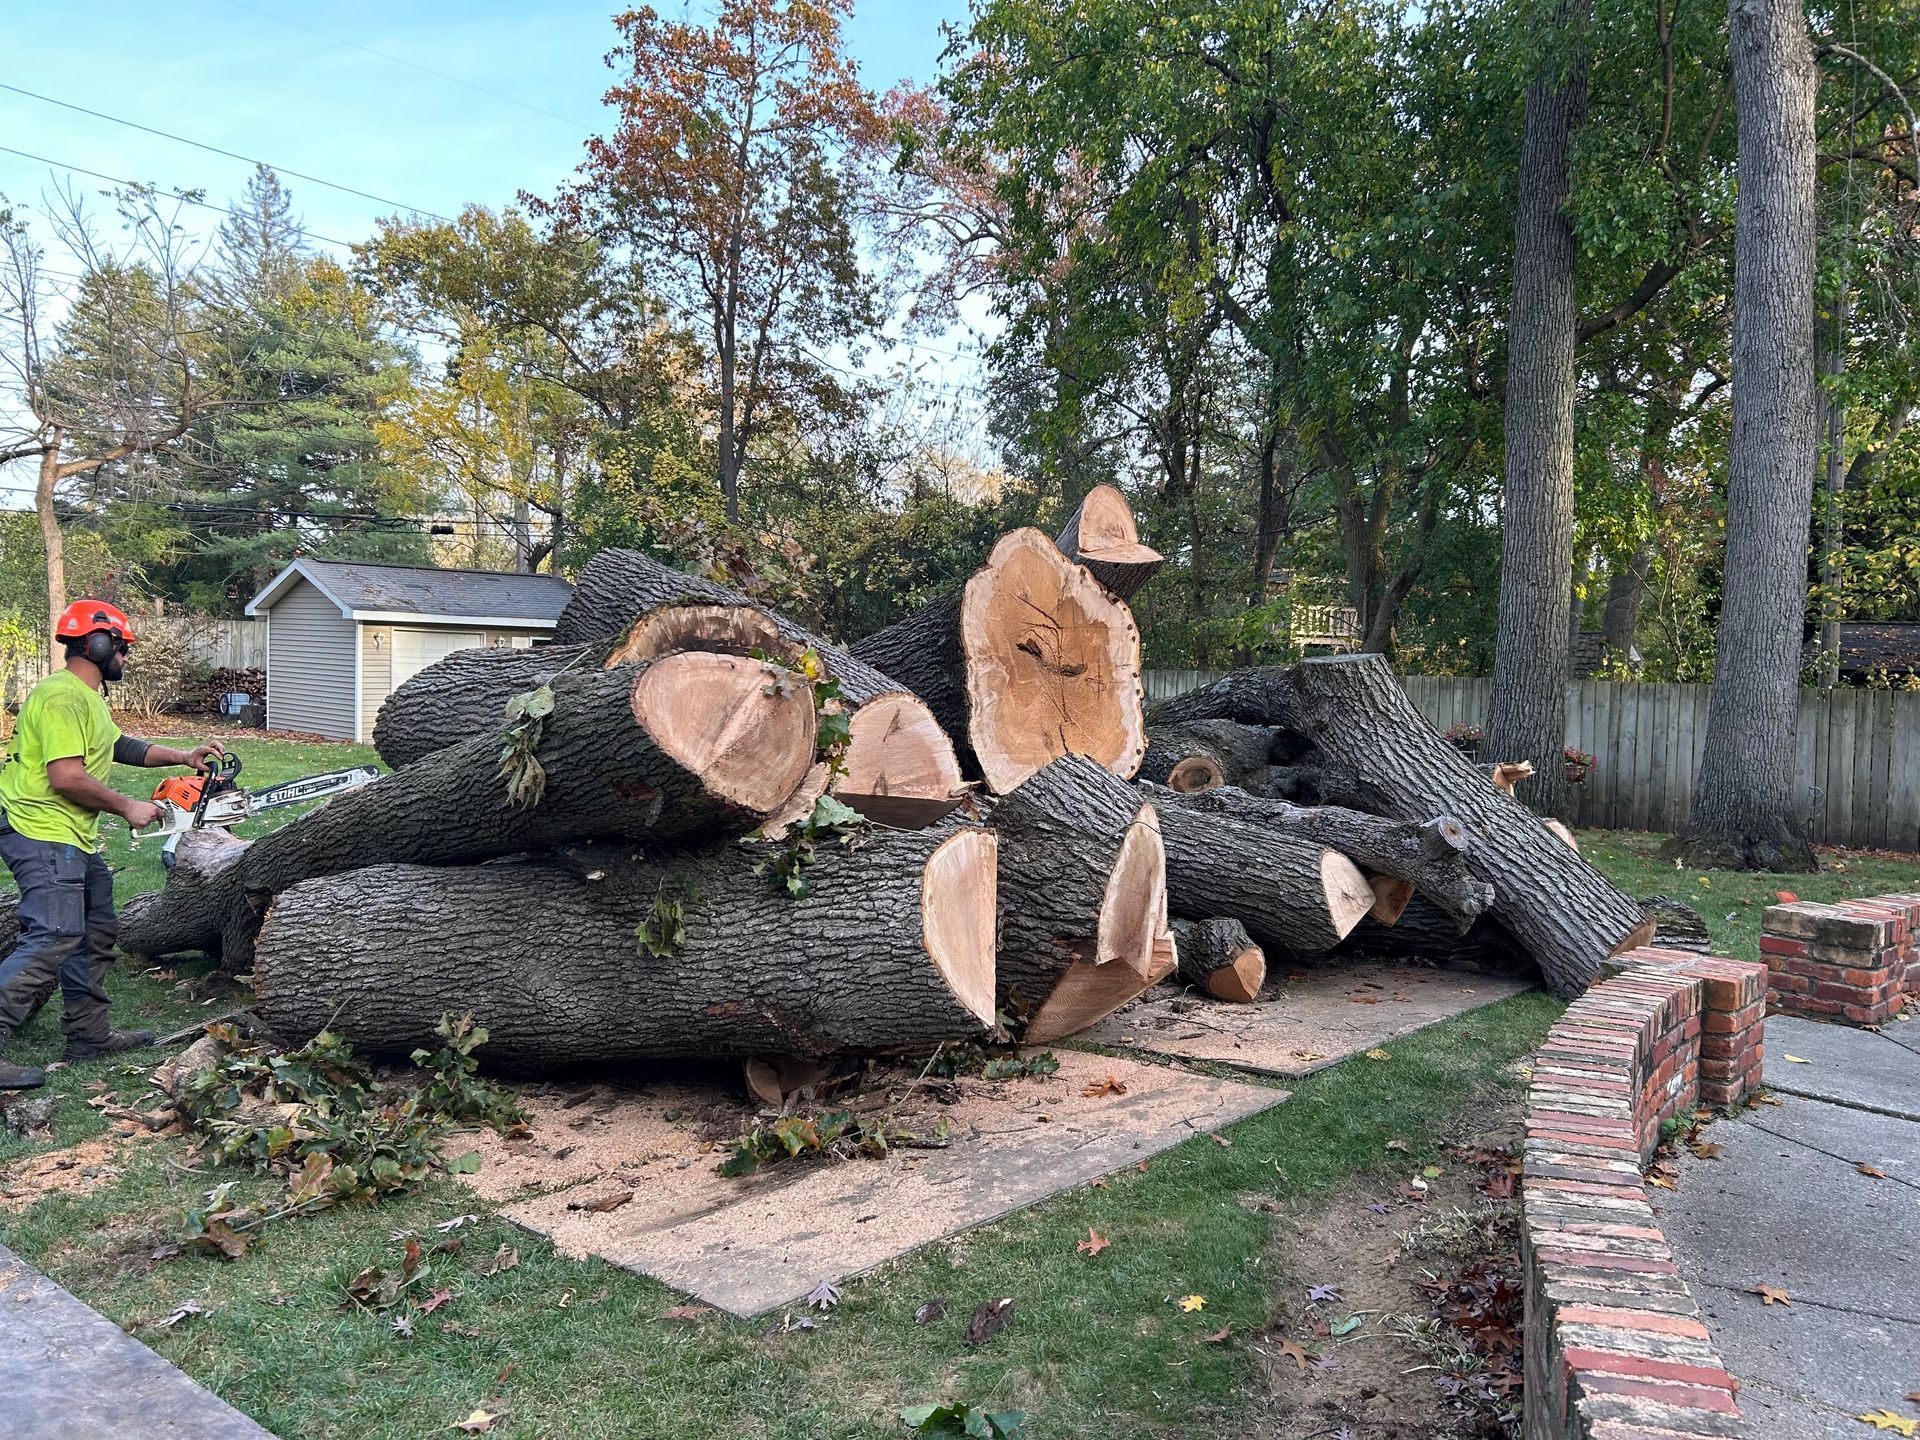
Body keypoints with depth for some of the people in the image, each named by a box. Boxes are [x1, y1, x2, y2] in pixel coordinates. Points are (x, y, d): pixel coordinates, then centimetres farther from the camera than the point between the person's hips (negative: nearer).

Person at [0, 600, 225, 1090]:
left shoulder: (87, 699, 18)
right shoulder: (63, 697, -17)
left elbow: (120, 745, 30)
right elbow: (66, 777, -24)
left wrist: (182, 757, 20)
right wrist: (128, 807, -14)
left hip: (74, 839, 11)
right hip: (43, 835, -11)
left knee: (96, 932, 15)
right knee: (53, 937, -17)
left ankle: (90, 1034, 23)